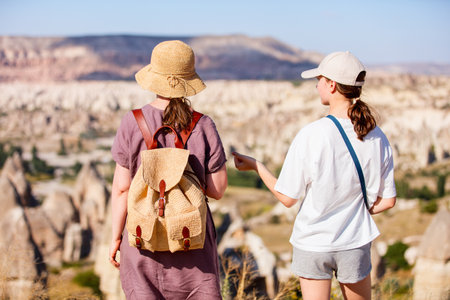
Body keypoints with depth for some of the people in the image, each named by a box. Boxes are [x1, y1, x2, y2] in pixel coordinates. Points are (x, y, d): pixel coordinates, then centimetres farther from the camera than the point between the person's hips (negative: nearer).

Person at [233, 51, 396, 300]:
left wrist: (256, 166, 1)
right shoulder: (376, 137, -7)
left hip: (312, 243, -3)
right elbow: (387, 200, -1)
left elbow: (287, 198, -11)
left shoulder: (311, 135, -18)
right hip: (355, 242, 3)